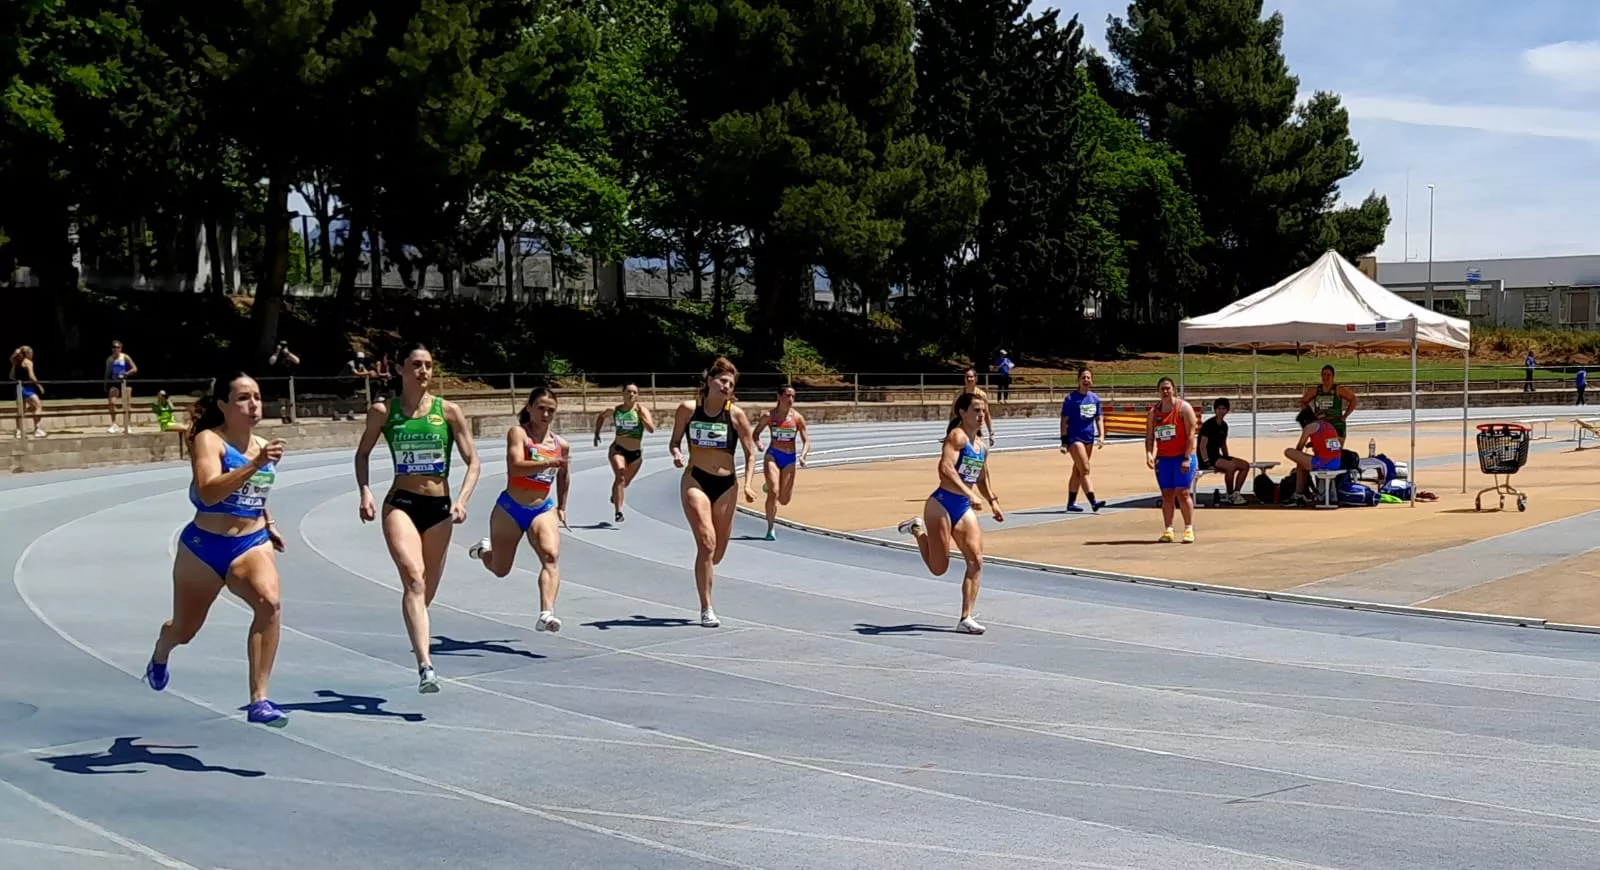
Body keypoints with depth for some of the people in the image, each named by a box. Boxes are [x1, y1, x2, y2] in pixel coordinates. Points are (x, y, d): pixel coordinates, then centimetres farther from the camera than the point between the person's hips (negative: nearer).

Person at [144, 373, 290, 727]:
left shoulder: (264, 447, 7)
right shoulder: (208, 440, -12)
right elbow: (209, 492, -30)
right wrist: (254, 465, -38)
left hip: (252, 544, 3)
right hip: (204, 547, -3)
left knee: (269, 602, -29)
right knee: (185, 630, 16)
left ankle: (259, 700, -25)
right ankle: (161, 654, 57)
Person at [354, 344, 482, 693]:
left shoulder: (448, 411, 1)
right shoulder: (383, 411, 2)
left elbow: (473, 461, 3)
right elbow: (362, 454, 14)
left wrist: (462, 501, -12)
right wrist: (365, 491, -2)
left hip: (439, 507, 2)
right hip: (400, 504, -2)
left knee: (427, 592, 10)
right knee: (414, 579, -23)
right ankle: (425, 666, -34)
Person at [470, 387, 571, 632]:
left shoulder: (561, 444, 6)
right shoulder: (518, 433, -10)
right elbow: (515, 467, -27)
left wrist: (562, 507, 28)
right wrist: (549, 462, -38)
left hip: (543, 510, 3)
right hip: (510, 509, -3)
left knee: (551, 556, -24)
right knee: (500, 570, 13)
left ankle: (546, 614, -35)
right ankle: (484, 550, 49)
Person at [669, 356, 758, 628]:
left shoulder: (736, 414, -3)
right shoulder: (688, 409, -3)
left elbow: (750, 453, 1)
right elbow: (675, 441, 10)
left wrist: (748, 484, -12)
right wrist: (676, 454, -13)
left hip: (726, 485, 2)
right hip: (695, 481, -2)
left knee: (717, 554, 9)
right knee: (707, 543, -17)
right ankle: (706, 610, -10)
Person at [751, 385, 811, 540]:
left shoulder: (797, 417, 0)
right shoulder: (770, 416, -2)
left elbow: (806, 441, 0)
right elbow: (755, 433, 7)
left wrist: (803, 456, -18)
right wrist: (758, 443, -15)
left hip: (789, 458, 2)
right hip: (772, 456, -2)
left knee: (784, 500, 5)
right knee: (773, 493, -17)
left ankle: (770, 486, 41)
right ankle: (771, 528, -3)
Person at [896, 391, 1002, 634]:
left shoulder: (982, 445, 14)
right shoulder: (957, 436, -12)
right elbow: (946, 468, -27)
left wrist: (993, 501, 19)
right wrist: (969, 494, -33)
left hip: (964, 508, 8)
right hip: (942, 504, -7)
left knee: (976, 561, -7)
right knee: (939, 568, -1)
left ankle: (966, 618, -3)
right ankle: (918, 529, 26)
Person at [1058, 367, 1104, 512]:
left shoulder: (1095, 398, 9)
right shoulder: (1071, 398, -7)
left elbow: (1099, 419, 15)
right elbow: (1064, 420, -7)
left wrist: (1101, 436, 1)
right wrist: (1064, 441, -11)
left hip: (1089, 438, 6)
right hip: (1075, 438, -6)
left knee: (1077, 471, 11)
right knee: (1085, 470, -13)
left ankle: (1071, 503, 17)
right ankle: (1093, 501, -18)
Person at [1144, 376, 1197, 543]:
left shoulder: (1184, 408, -5)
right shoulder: (1153, 412, 9)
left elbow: (1191, 434, -10)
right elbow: (1149, 437, 8)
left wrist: (1187, 458, -17)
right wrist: (1149, 454, -10)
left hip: (1183, 456, -4)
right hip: (1163, 458, 4)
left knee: (1182, 493, -9)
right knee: (1166, 494, 2)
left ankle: (1189, 529, -4)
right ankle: (1168, 530, 4)